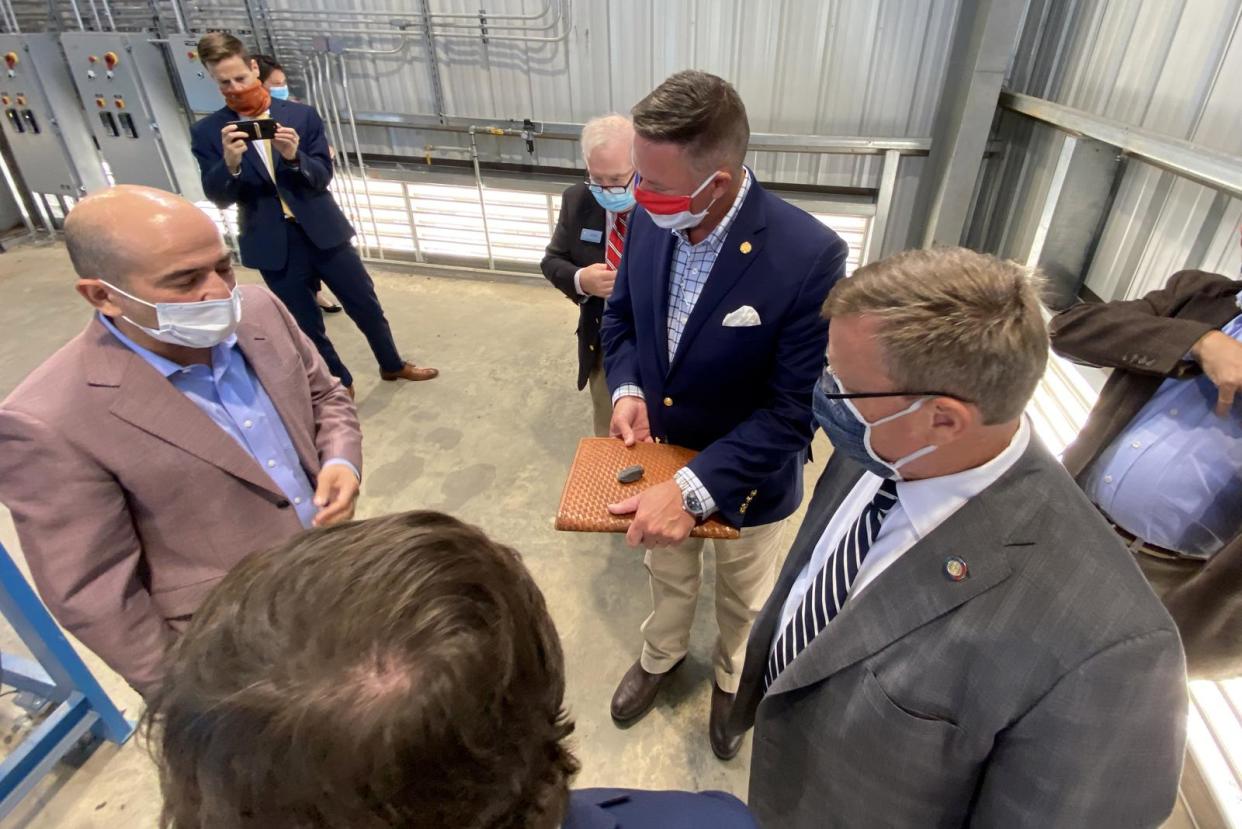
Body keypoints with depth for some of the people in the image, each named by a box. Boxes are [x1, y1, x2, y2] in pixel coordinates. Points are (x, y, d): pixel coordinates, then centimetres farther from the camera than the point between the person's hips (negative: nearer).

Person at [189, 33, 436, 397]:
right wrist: (230, 162, -24)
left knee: (366, 304, 11)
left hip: (322, 231, 1)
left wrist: (295, 157, -24)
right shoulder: (207, 132, -1)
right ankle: (340, 384, 30)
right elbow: (218, 198, -5)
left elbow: (323, 177, -4)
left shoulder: (301, 115, -2)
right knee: (307, 326, 9)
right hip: (273, 245, 0)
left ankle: (393, 365, 33)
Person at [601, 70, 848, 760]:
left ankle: (732, 679, 59)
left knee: (742, 599, 27)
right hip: (658, 457, 4)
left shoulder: (810, 256, -30)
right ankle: (661, 655, 62)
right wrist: (626, 390, -17)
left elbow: (794, 409, -26)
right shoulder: (649, 221, -15)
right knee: (667, 576, 31)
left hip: (748, 481, -3)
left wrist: (694, 488, -33)